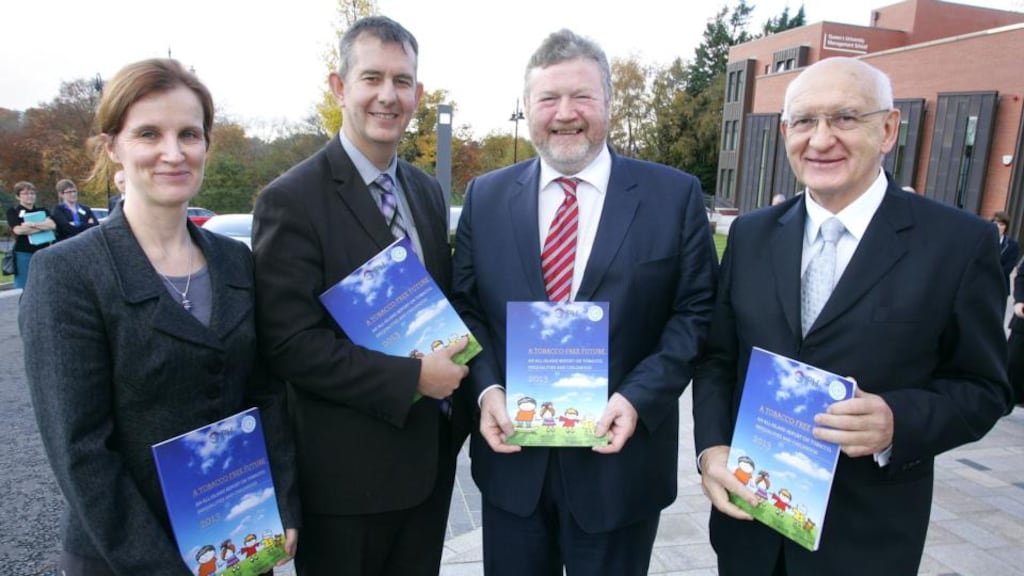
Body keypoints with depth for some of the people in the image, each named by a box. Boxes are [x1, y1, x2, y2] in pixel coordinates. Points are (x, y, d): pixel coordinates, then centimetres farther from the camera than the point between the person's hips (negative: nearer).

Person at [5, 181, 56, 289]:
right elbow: (18, 230, -11)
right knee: (22, 289, -1)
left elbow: (52, 225, -5)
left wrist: (31, 224, -16)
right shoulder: (13, 211, 6)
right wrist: (44, 226, -8)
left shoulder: (42, 211, 14)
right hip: (23, 254, -3)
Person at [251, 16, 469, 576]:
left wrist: (455, 382, 1)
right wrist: (410, 378, -21)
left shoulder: (427, 191, 7)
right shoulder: (291, 200, -14)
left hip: (430, 454, 6)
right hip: (346, 469, -6)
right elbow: (290, 344, -19)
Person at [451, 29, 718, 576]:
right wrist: (486, 390, -10)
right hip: (511, 456, 2)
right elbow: (465, 306, 5)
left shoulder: (674, 195, -3)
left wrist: (638, 398, -16)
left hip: (619, 459, -1)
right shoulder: (485, 197, 3)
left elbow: (697, 311, -4)